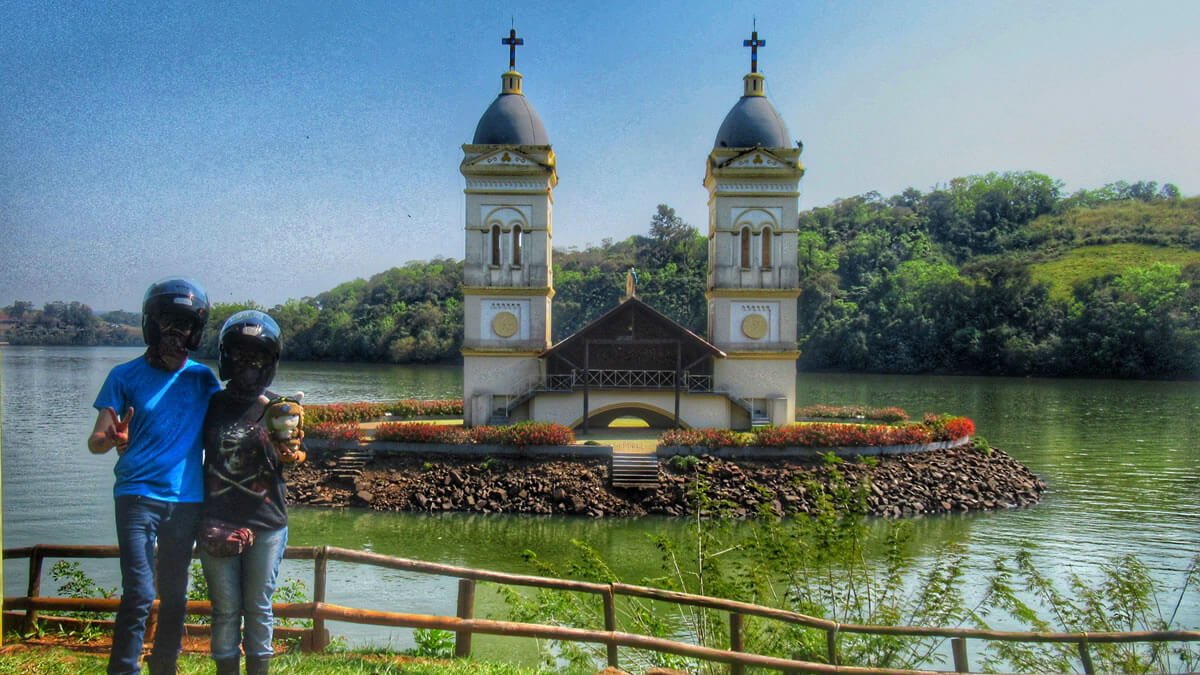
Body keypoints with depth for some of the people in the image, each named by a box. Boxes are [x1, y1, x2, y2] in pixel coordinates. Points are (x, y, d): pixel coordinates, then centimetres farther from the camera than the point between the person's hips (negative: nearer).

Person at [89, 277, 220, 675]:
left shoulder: (203, 379, 6)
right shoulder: (126, 376, 0)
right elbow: (95, 441, -3)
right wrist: (113, 440, -26)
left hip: (186, 499, 3)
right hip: (138, 495, -3)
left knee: (174, 594, 11)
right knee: (139, 594, -11)